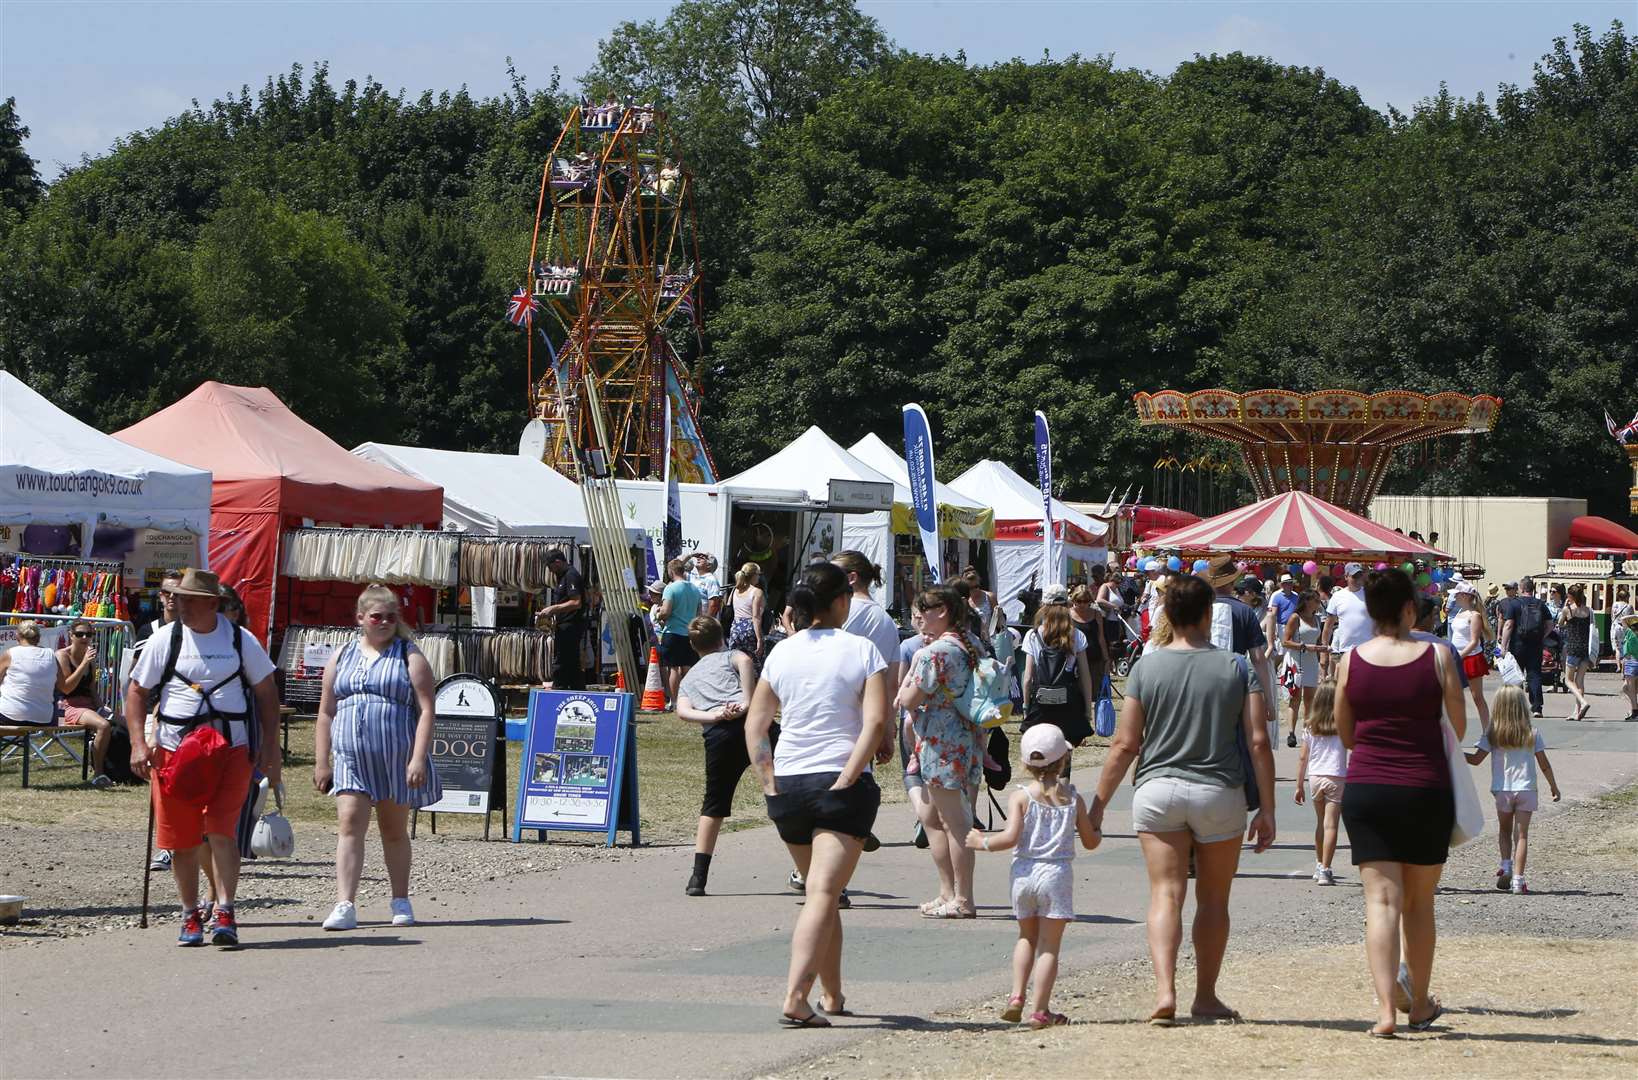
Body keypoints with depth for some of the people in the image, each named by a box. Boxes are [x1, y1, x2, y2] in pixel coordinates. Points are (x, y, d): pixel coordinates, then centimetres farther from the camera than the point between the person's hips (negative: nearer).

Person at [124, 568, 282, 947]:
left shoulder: (241, 641, 3)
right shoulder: (163, 641, 2)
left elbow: (267, 694, 10)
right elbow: (136, 691, 7)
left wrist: (271, 749, 6)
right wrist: (138, 743, -5)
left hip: (231, 749, -1)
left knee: (221, 830, -15)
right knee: (181, 839, 4)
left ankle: (224, 914, -15)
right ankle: (191, 915, 19)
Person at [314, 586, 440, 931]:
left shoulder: (410, 658, 2)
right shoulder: (342, 656, 12)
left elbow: (426, 711, -5)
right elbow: (326, 714, 14)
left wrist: (418, 759, -15)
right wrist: (321, 762, 8)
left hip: (396, 758, -2)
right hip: (351, 757, 2)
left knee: (394, 830, 9)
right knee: (349, 825, -12)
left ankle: (401, 901, 23)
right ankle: (345, 906, -18)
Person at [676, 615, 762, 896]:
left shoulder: (688, 679, 33)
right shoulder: (729, 656, 25)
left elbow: (682, 711, 11)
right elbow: (745, 661, -2)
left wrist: (714, 716, -1)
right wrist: (747, 702, -4)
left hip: (717, 736, 3)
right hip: (751, 721, -3)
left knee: (714, 806, 14)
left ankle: (699, 877, 9)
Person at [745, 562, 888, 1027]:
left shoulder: (782, 652, 8)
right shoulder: (861, 650, -3)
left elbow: (755, 724, 6)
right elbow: (874, 722, -15)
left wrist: (769, 781, 4)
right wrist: (848, 778, -15)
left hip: (788, 782, 5)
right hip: (842, 783, -5)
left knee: (821, 890, 20)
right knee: (823, 894, -11)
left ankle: (832, 995, 29)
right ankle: (795, 997, -24)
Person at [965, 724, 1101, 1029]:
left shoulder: (1020, 797, -3)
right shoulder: (1073, 798, 3)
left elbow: (1011, 837, -14)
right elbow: (1090, 842, 9)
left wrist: (982, 842, 2)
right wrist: (1097, 830, 31)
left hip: (1024, 874, 1)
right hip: (1057, 875, -1)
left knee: (1027, 937, 20)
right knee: (1049, 944, 3)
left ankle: (1016, 996, 7)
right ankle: (1040, 1010, 0)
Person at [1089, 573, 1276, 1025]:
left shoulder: (1147, 668, -2)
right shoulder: (1238, 668, -1)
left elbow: (1125, 744, -3)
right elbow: (1258, 742, -5)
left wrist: (1098, 805, 5)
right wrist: (1267, 809, 1)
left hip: (1158, 789, 0)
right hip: (1218, 793, 0)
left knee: (1165, 894, -3)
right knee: (1213, 899, 14)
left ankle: (1164, 989, -21)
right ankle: (1205, 997, 21)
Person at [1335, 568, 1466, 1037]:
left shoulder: (1351, 661, -1)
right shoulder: (1436, 657, -6)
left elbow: (1344, 734, 9)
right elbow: (1459, 727, 1)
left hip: (1365, 790, 0)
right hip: (1426, 789, 0)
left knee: (1381, 900, -2)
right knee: (1419, 902, 14)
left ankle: (1386, 1007, -16)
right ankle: (1419, 1004, 25)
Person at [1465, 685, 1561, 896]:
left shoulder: (1492, 735, -5)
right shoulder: (1532, 735, -3)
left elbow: (1476, 759, -4)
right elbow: (1545, 765, 2)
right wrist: (1554, 787, 14)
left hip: (1502, 790, 0)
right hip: (1526, 789, 0)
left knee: (1504, 830, 21)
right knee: (1522, 834, 1)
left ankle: (1506, 864, 3)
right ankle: (1518, 878, -5)